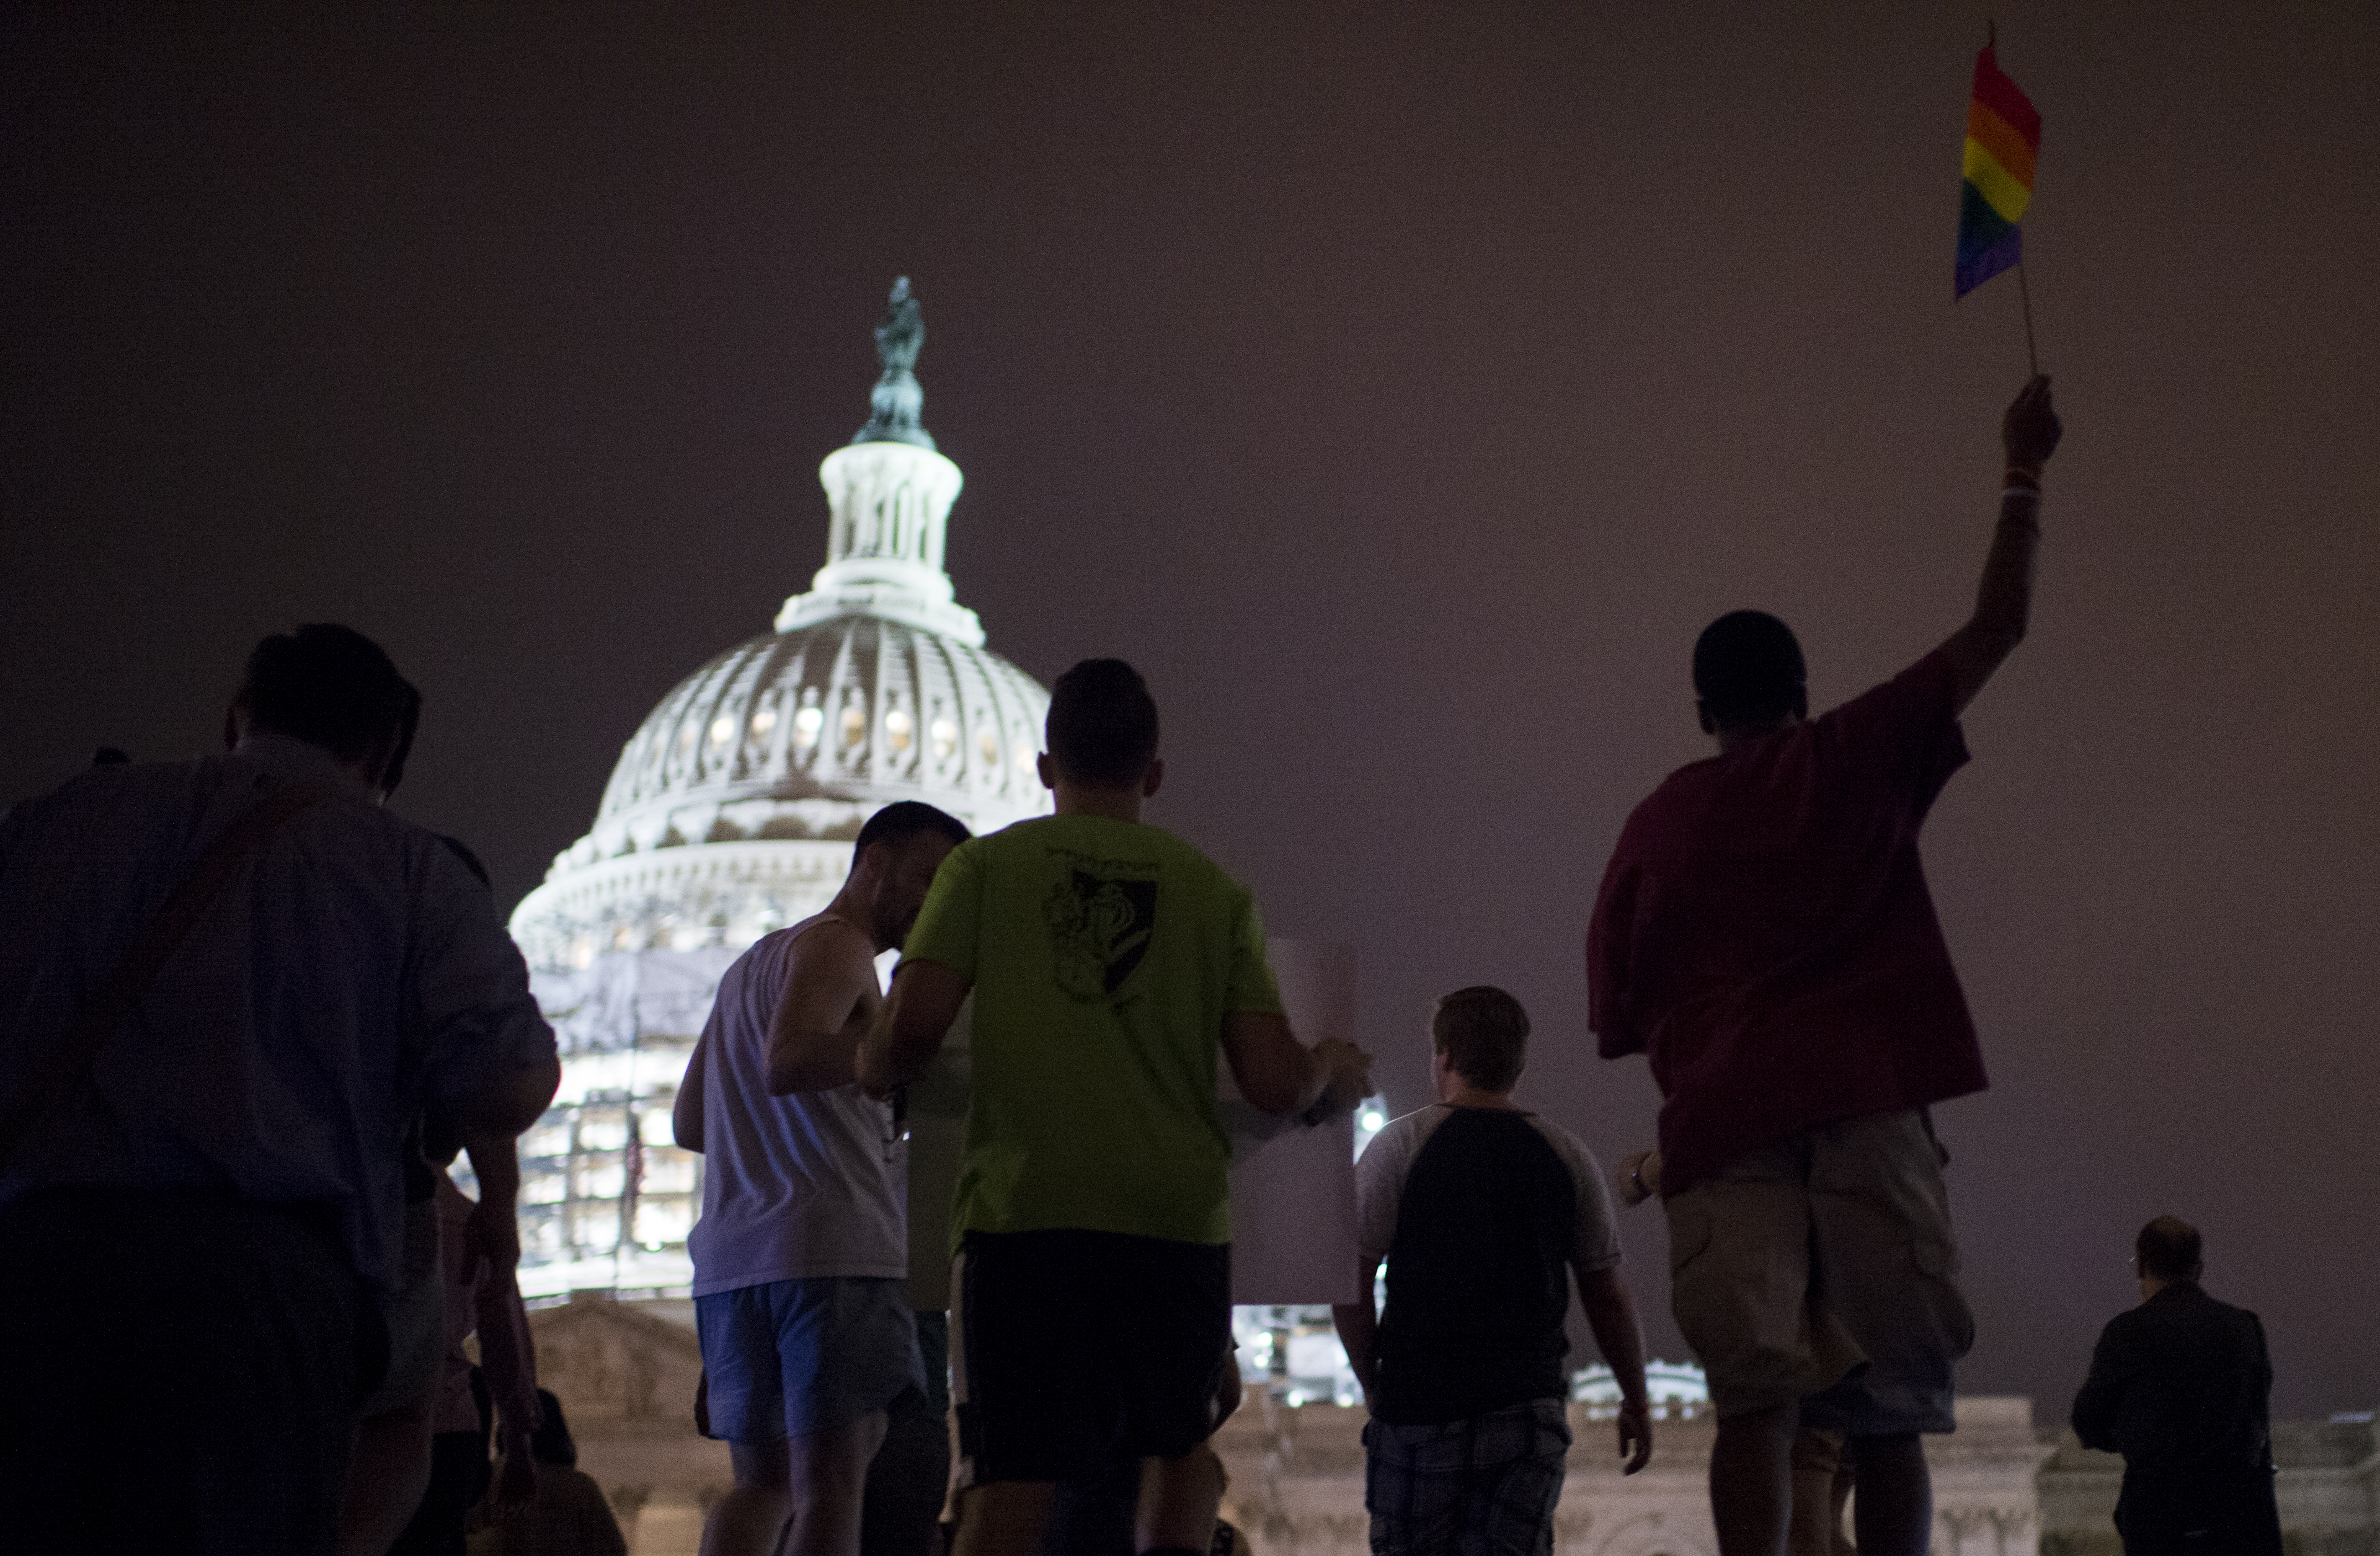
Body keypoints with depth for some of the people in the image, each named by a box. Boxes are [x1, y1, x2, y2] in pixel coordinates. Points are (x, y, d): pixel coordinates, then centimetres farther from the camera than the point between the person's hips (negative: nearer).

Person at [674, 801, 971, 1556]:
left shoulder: (752, 964, 28)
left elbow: (689, 1121, 31)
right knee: (832, 1487, -12)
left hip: (729, 1259, 8)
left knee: (760, 1484, 12)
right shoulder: (837, 945, -1)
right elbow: (787, 1064, -20)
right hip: (833, 1249, -8)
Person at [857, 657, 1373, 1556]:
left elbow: (911, 1026, -6)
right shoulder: (1215, 891, 9)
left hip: (1023, 1211, -1)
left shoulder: (986, 865, 6)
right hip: (1180, 1217, 2)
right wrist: (1333, 1071, 25)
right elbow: (1274, 1085, 3)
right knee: (1180, 1444, 23)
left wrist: (874, 1072, 17)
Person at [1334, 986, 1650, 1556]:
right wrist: (1636, 1402, 21)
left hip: (1419, 1407, -2)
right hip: (1532, 1411, 3)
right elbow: (1608, 1295, 10)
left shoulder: (1399, 1145, -3)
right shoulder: (1566, 1155, 6)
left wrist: (1372, 1382, 8)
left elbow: (1350, 1283, -6)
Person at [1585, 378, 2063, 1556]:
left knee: (1756, 1397, -9)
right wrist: (2023, 473, 28)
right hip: (1865, 1102, -1)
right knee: (1888, 1410, 1)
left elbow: (1615, 1020, 15)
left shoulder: (1657, 822, 16)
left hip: (1722, 1119, 1)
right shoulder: (1858, 756, 13)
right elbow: (2000, 621, 18)